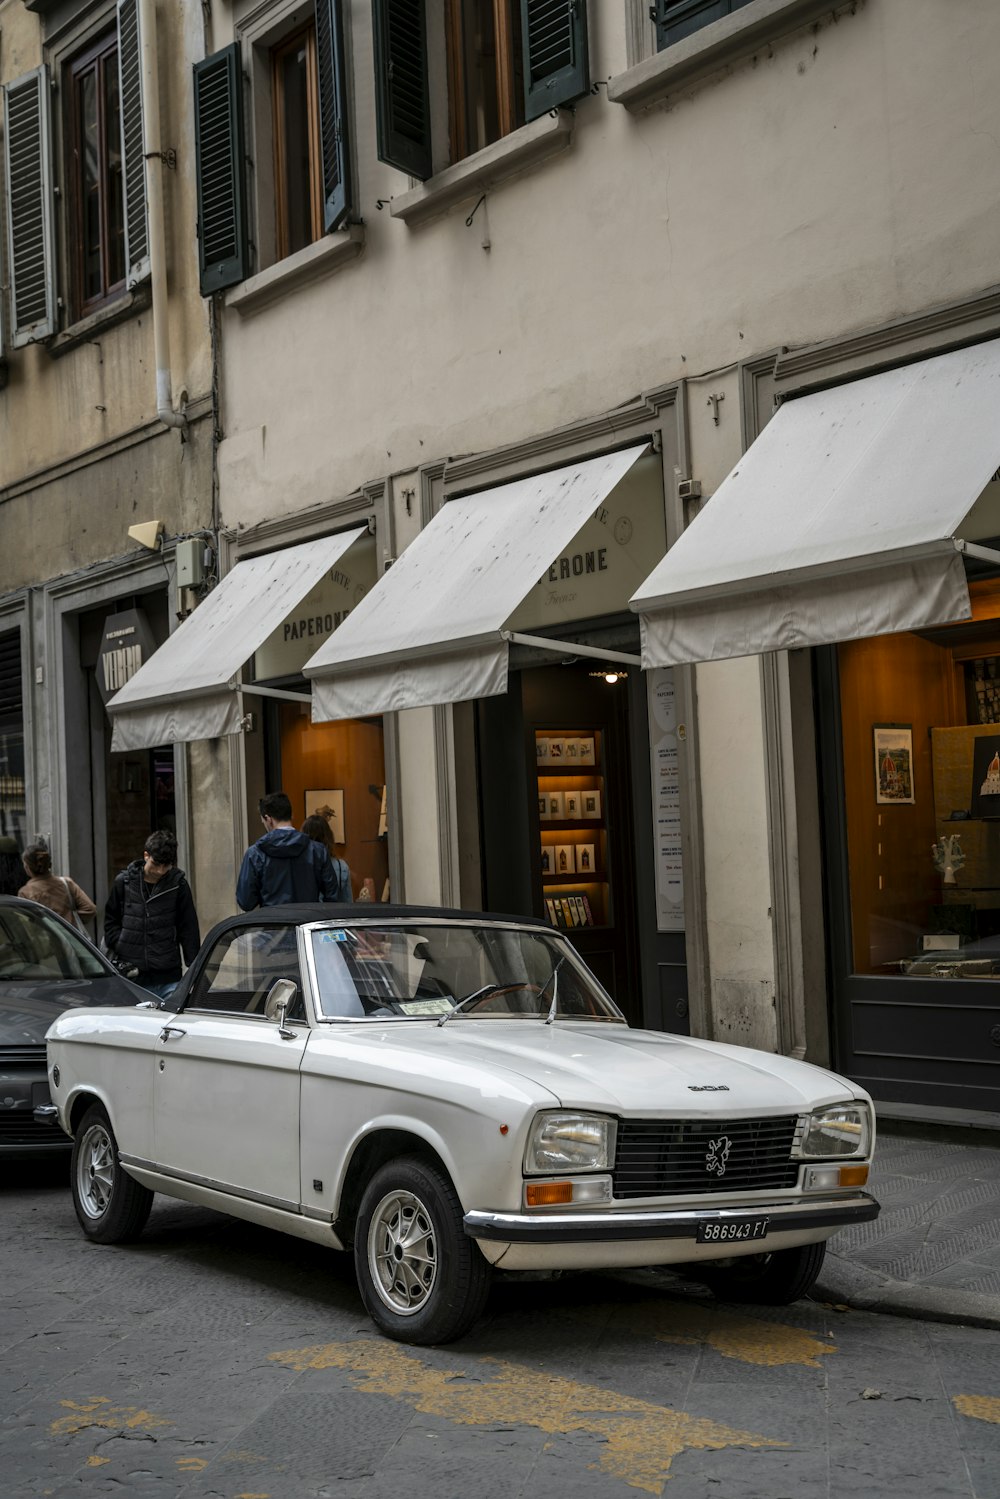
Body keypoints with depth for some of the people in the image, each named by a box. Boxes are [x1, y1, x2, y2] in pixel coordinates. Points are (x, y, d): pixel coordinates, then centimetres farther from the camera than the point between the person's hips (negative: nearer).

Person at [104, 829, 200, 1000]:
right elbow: (110, 920, 16)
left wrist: (194, 968, 1)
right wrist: (119, 946, 1)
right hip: (131, 977, 1)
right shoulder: (124, 882, 3)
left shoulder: (178, 885, 1)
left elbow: (189, 929, 4)